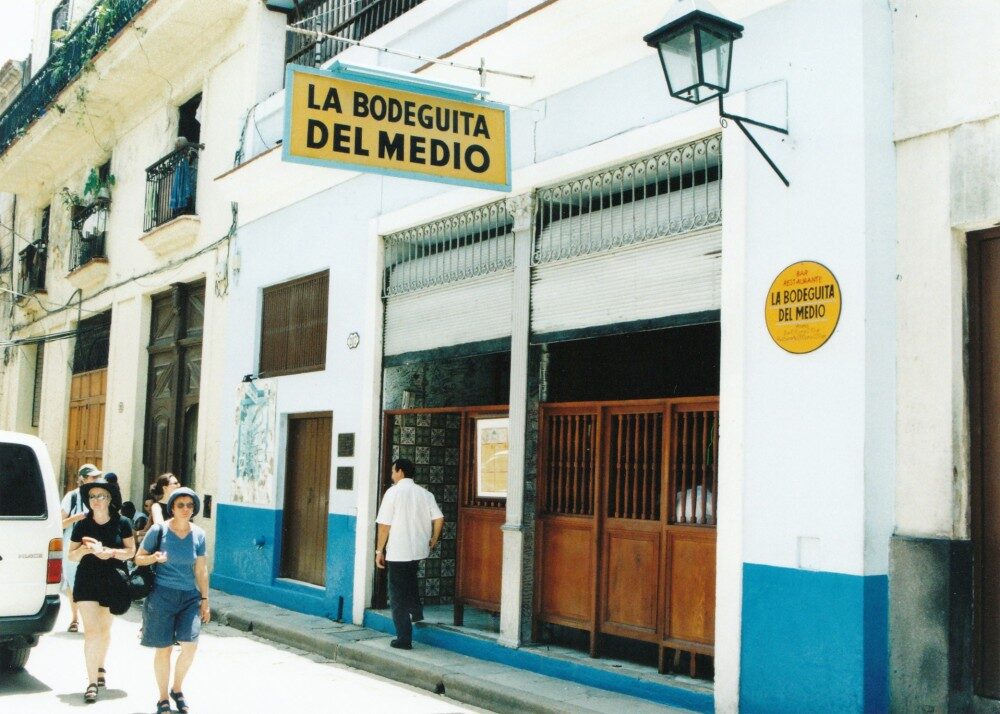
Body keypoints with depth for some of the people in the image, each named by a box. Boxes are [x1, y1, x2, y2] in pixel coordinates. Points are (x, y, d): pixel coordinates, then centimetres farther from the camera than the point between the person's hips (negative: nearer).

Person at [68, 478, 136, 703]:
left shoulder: (121, 523, -4)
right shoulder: (82, 525, -2)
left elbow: (131, 550, -2)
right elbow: (72, 555, 2)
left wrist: (109, 552, -18)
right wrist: (86, 549, -18)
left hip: (113, 582, 1)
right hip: (87, 581, -1)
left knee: (105, 629, 18)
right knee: (91, 631, -10)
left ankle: (100, 667, 42)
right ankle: (92, 682, -9)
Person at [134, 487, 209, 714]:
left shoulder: (198, 534, 4)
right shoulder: (159, 530, -5)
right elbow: (138, 559, 2)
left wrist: (204, 600, 11)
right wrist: (154, 557, -19)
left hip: (190, 597, 3)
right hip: (162, 595, -2)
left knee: (190, 645, -9)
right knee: (163, 649, 2)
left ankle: (177, 689, 18)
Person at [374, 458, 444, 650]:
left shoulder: (393, 492, -10)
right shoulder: (425, 493, 4)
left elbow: (384, 525, -12)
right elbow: (439, 518, -3)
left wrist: (379, 550, -4)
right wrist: (433, 540, 12)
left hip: (398, 552, -5)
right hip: (419, 549, 5)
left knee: (398, 597, 4)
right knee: (410, 580, 33)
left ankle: (404, 639, 4)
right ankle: (417, 613, 24)